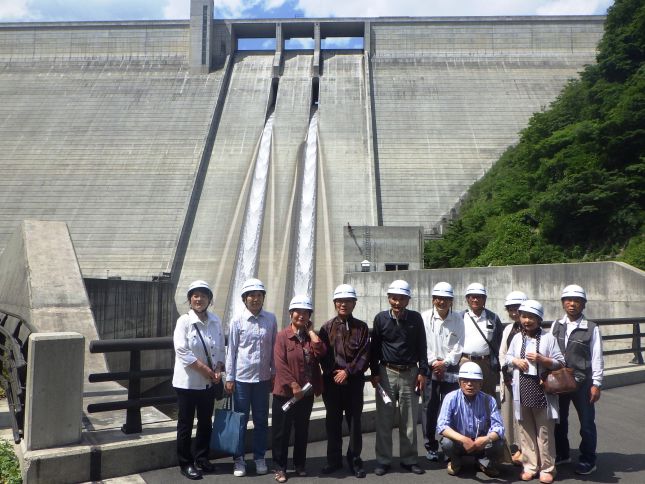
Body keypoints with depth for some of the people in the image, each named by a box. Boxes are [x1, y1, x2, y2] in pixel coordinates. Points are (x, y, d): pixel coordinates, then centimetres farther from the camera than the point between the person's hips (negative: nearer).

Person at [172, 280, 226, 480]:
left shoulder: (215, 321, 2)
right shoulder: (184, 321, -11)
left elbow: (220, 349, 7)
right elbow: (182, 352, -18)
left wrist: (217, 370, -8)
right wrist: (205, 370, -17)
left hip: (209, 382, 5)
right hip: (188, 382, -4)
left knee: (206, 422, 15)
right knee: (185, 424, 7)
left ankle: (201, 459, 31)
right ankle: (185, 464, 22)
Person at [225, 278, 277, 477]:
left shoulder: (271, 319, -1)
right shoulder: (237, 321, -7)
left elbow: (274, 348, 5)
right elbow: (231, 350, -3)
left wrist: (274, 373, 7)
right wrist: (229, 378, -3)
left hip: (263, 378, 2)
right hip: (242, 377, -2)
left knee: (261, 420, 12)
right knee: (240, 420, 9)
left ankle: (259, 458, 26)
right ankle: (238, 459, 22)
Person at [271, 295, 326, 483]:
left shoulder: (311, 335, 8)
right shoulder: (282, 336, -7)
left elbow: (321, 352, -12)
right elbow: (280, 364, -14)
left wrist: (310, 330, -7)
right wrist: (294, 386, -18)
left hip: (307, 393, 4)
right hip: (285, 392, -4)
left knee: (302, 431, 15)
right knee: (282, 431, 5)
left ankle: (300, 464, 29)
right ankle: (280, 467, 18)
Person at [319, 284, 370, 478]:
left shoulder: (361, 327, 3)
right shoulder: (327, 327, 6)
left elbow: (364, 355, -3)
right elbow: (322, 354, 2)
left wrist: (347, 371, -11)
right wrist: (333, 373, -10)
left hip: (354, 381, -1)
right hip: (332, 381, 1)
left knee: (354, 422, 5)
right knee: (333, 422, 9)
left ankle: (355, 461, 17)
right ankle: (334, 460, 21)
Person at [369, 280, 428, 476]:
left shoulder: (416, 318, 1)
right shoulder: (381, 318, -1)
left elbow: (422, 347, 5)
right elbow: (374, 348, 3)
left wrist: (422, 372, 0)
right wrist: (374, 373, -1)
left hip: (410, 373, 1)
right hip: (387, 373, 0)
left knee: (409, 420, 7)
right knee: (384, 420, 4)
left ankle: (409, 459, 19)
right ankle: (383, 460, 14)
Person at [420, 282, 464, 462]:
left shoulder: (457, 320, 4)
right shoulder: (425, 318, 0)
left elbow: (458, 347, 1)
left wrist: (445, 363, -9)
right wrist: (434, 362, -9)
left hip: (450, 370, 1)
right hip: (429, 369, -1)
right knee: (429, 408, 2)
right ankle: (431, 447, 13)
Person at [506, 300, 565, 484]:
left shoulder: (548, 337, -3)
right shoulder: (517, 338, 7)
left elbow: (560, 362, -3)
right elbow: (507, 358, 16)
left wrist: (542, 359, -18)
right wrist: (515, 360, -5)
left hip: (542, 388, -3)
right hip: (522, 389, 3)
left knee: (544, 431, 4)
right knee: (525, 430, 10)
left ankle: (547, 468, 16)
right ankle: (529, 466, 21)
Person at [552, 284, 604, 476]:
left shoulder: (591, 328, -8)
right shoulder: (556, 326, 2)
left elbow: (597, 358, -7)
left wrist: (596, 384, -9)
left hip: (582, 382, -3)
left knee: (587, 423, 9)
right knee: (559, 420, 16)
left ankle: (588, 460, 26)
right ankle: (562, 454, 35)